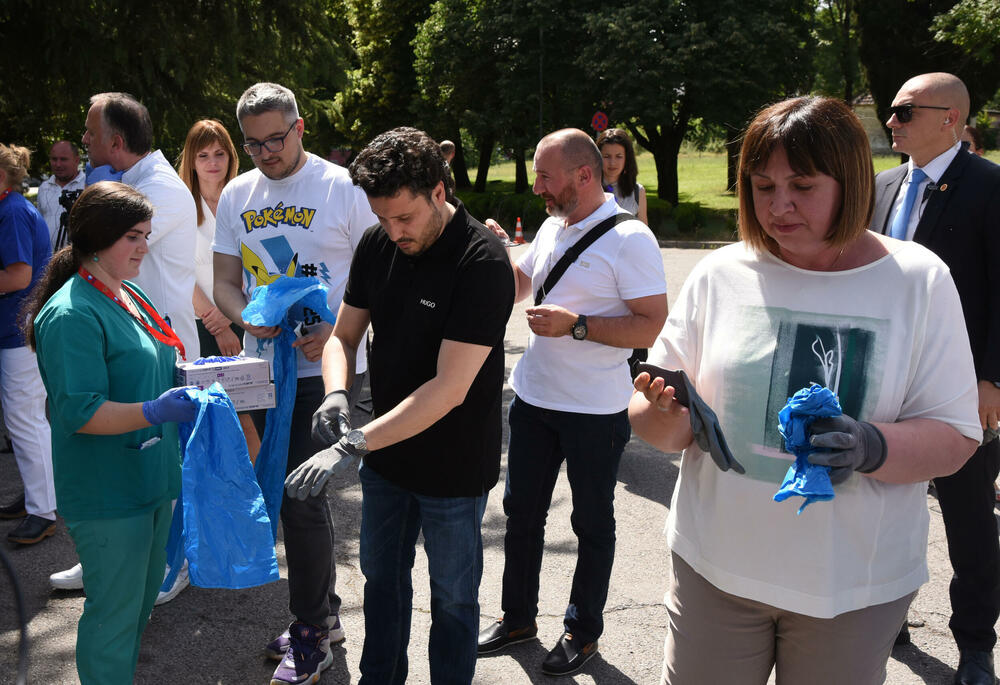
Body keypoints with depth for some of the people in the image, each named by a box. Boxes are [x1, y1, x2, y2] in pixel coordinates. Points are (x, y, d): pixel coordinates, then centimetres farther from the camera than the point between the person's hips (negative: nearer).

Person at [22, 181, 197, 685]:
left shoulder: (130, 297, 10)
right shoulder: (71, 316, -19)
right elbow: (79, 412, -24)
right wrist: (154, 411, -35)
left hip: (150, 481, 10)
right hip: (107, 494, -9)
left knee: (142, 599, 22)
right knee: (114, 614, 3)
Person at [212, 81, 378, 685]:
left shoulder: (344, 188, -7)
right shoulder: (236, 195, 10)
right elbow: (226, 283, 12)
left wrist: (338, 331, -21)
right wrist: (249, 318, -10)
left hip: (328, 368, -6)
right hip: (264, 368, 6)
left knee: (301, 497, -5)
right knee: (296, 494, 15)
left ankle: (311, 634, 13)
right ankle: (326, 613, 32)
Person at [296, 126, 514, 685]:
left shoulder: (482, 261, -25)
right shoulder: (377, 246, -4)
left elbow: (449, 387, -29)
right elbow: (344, 334, 5)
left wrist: (352, 446, -33)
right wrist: (337, 395, -18)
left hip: (454, 469, -6)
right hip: (386, 453, 6)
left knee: (453, 598, 13)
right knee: (382, 577, 22)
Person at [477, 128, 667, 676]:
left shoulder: (629, 239, -16)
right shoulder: (552, 226, 8)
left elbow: (654, 326, -20)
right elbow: (517, 288, 19)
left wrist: (576, 325, -24)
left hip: (595, 410, -7)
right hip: (533, 398, 7)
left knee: (592, 523, 10)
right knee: (521, 511, 16)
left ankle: (584, 630, 28)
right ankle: (518, 616, 35)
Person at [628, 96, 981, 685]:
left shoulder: (918, 281, -4)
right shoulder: (721, 274, -1)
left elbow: (956, 437, -7)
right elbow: (650, 416, 0)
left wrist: (871, 447, -26)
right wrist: (663, 415, -23)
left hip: (854, 586, -1)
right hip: (716, 565, 1)